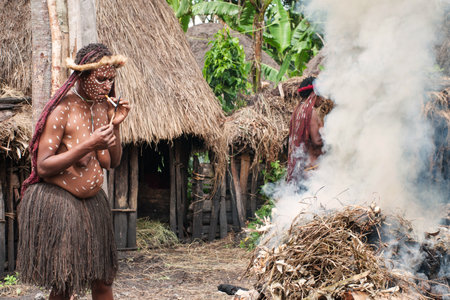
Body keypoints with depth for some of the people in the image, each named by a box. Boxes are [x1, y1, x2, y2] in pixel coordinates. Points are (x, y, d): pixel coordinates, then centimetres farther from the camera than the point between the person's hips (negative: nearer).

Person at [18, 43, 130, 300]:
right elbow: (43, 166, -20)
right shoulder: (62, 110, -16)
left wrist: (116, 125, -6)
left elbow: (112, 163, 9)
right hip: (57, 203, -7)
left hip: (93, 202, 7)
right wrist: (88, 145, -27)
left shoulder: (102, 106, 6)